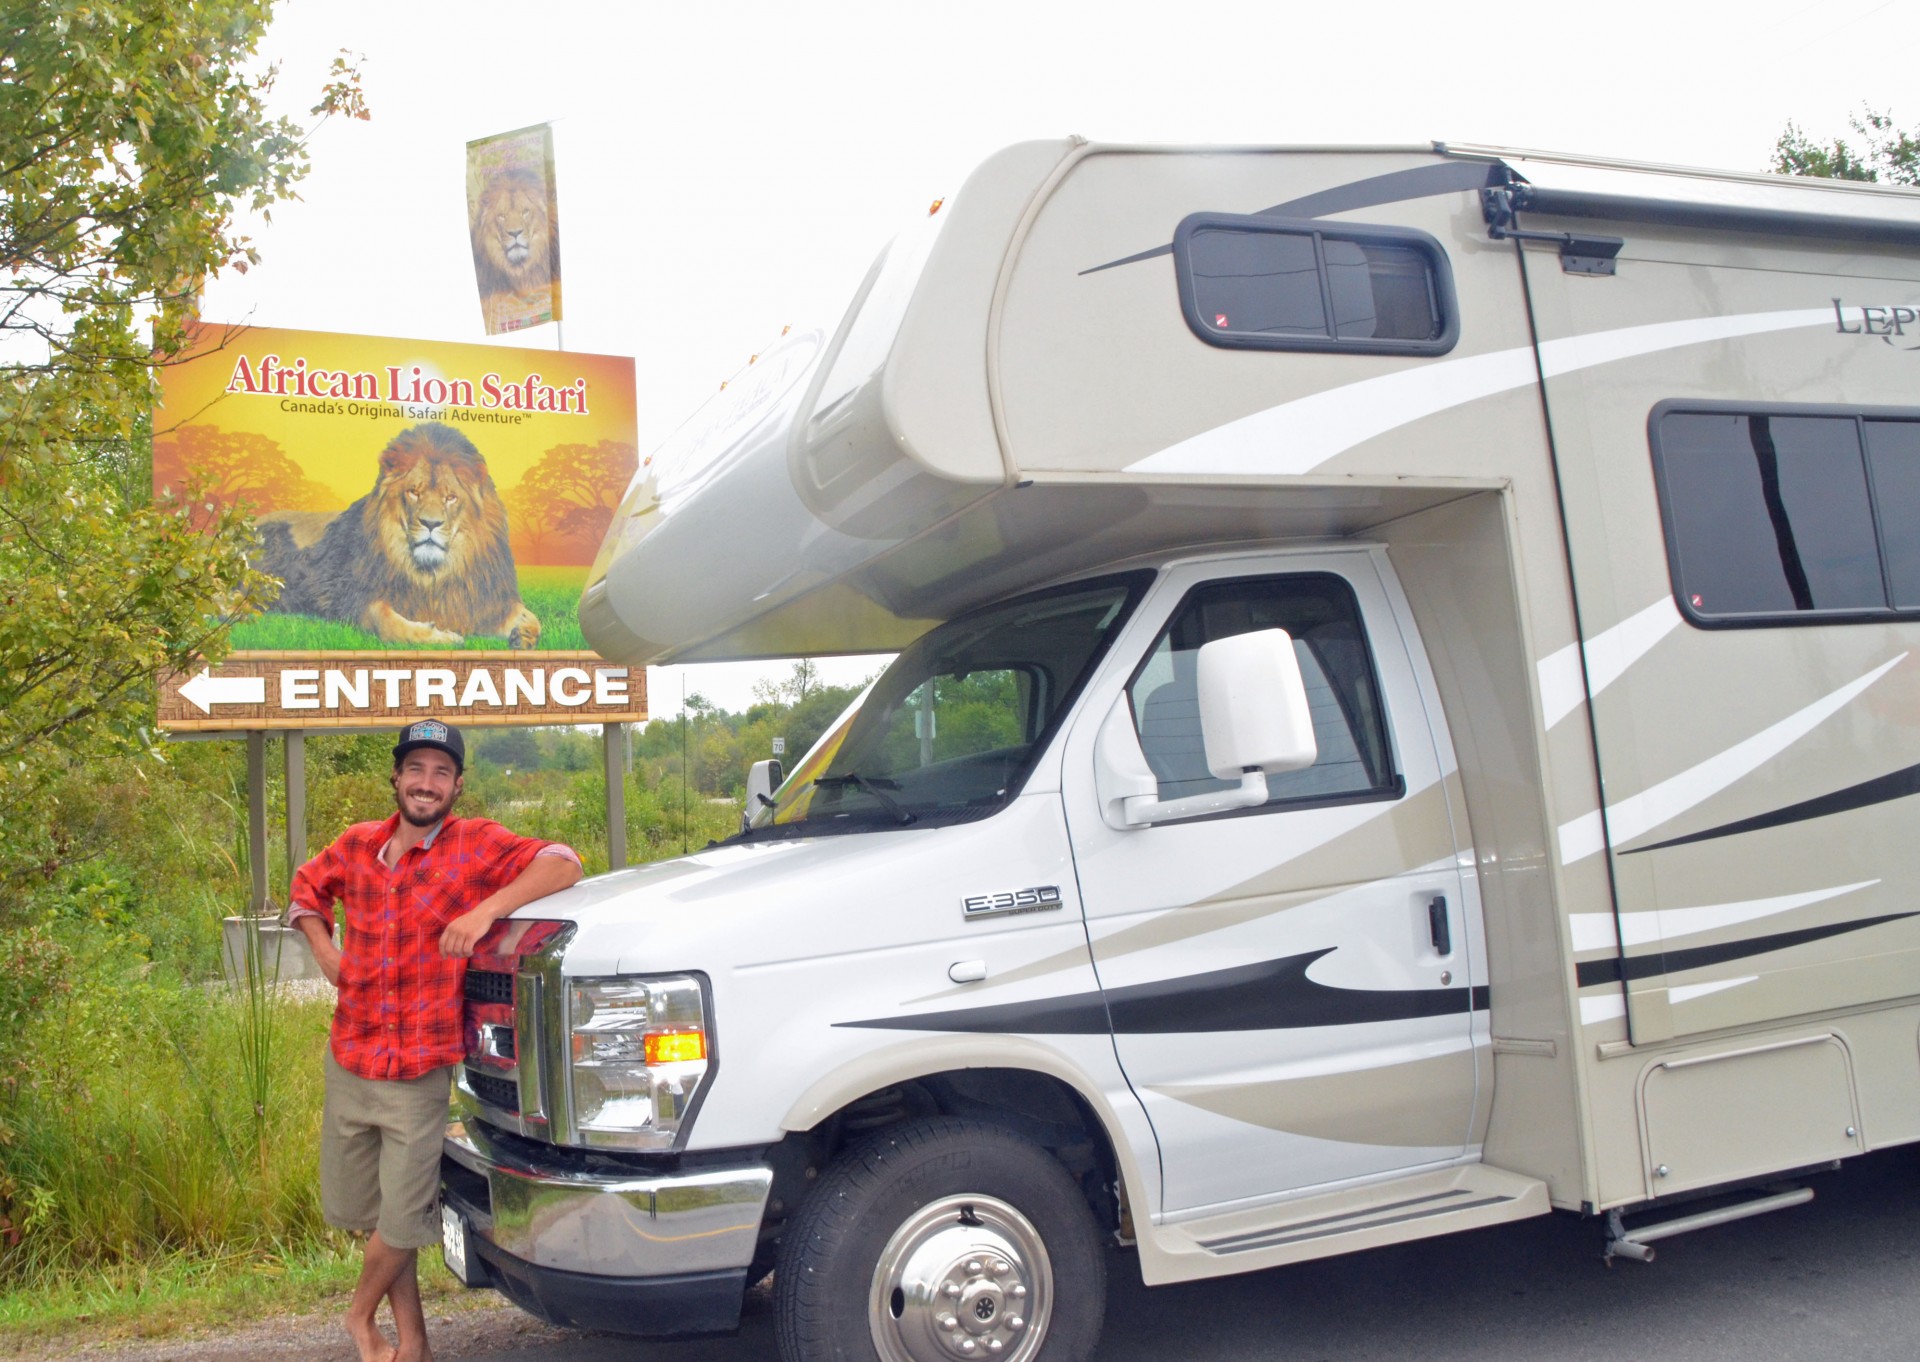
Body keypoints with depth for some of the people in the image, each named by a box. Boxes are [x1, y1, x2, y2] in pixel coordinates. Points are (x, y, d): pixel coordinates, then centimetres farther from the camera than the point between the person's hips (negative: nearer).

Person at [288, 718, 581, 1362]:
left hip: (420, 1074, -5)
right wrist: (325, 953, 9)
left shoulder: (476, 844, -10)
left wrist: (487, 908, -32)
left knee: (402, 1220, 4)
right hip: (349, 1061, 5)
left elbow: (562, 864, -22)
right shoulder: (358, 845, 5)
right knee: (364, 1210, 15)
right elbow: (306, 888, 25)